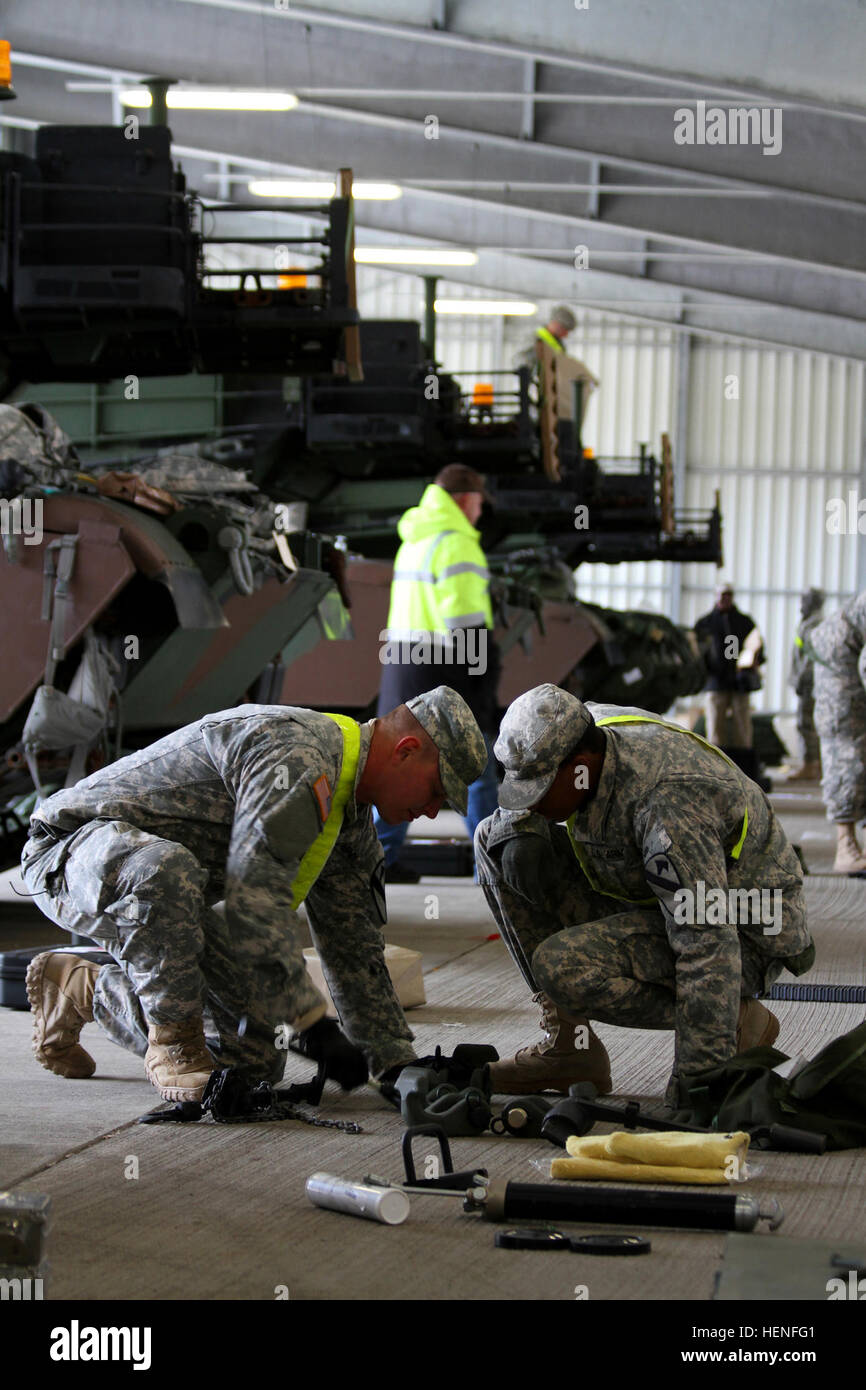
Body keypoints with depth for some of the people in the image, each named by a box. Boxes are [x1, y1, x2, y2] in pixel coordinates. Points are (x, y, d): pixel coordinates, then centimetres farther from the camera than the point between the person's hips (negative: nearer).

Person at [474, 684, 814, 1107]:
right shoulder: (585, 732, -10)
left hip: (742, 939, -9)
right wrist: (520, 831, -10)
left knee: (562, 967, -32)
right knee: (493, 839, -2)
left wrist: (699, 1070, -36)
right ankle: (567, 1043, -1)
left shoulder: (667, 807, -35)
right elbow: (520, 797, 13)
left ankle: (735, 1025, -9)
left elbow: (707, 947, -36)